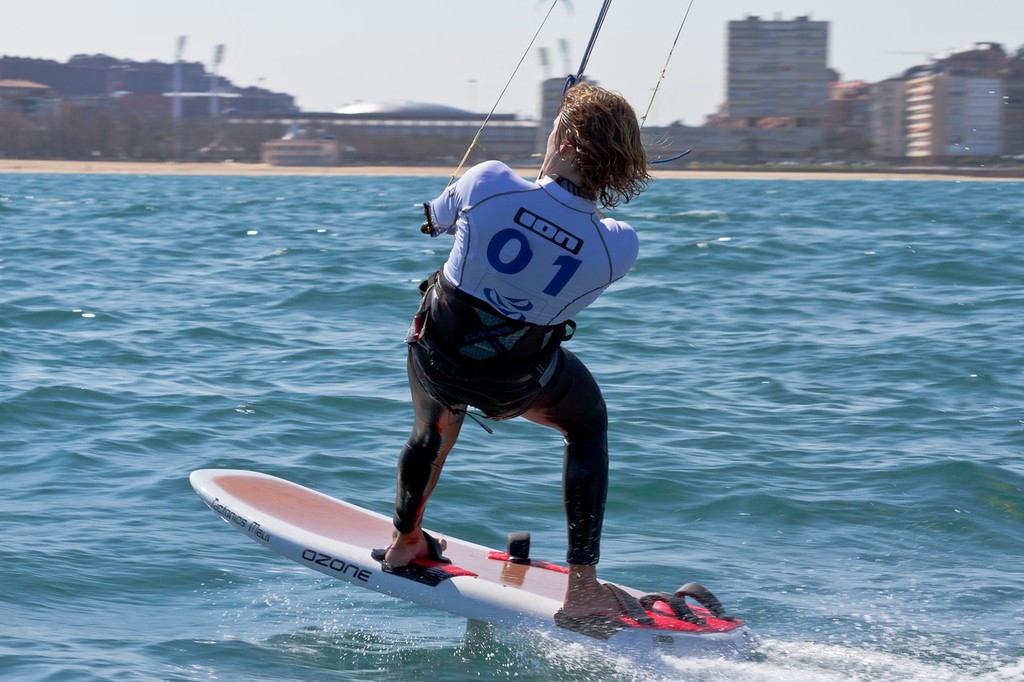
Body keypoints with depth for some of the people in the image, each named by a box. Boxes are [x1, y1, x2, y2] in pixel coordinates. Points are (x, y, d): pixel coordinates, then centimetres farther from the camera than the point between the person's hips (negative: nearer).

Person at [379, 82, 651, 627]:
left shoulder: (489, 183, -26)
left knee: (434, 430, 34)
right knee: (588, 423, 27)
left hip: (435, 356, 1)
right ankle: (583, 588, 18)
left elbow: (436, 219, -3)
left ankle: (405, 542, 57)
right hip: (516, 382, -1)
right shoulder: (619, 245, -24)